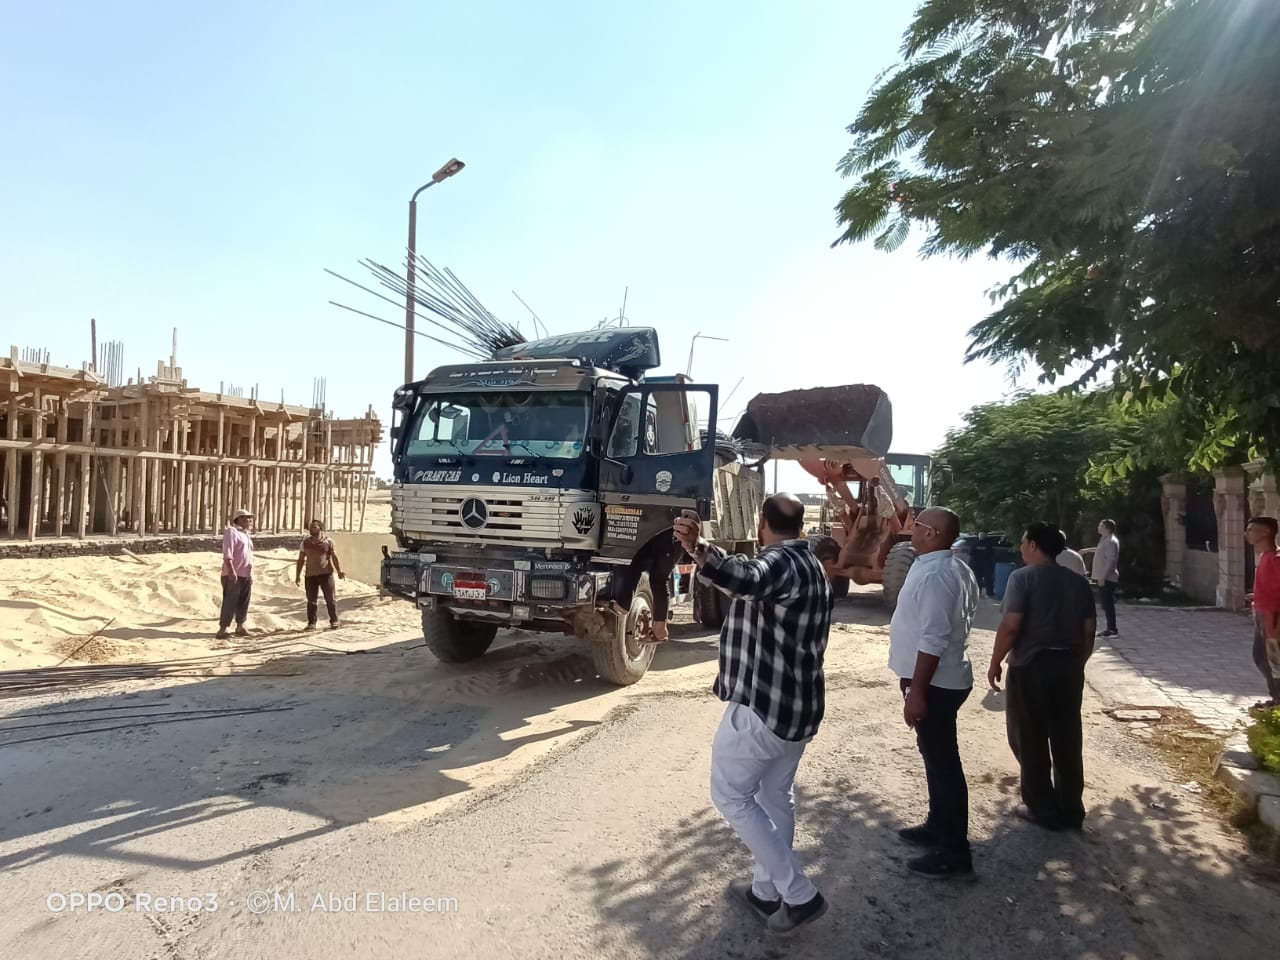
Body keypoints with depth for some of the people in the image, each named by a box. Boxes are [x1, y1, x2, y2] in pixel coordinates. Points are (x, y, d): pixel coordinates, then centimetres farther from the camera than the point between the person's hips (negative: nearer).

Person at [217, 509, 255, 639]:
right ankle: (222, 629, -4)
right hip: (233, 575, -8)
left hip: (246, 575, 8)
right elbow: (227, 553, -17)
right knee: (230, 602, -8)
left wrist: (251, 574, 21)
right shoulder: (231, 531, -7)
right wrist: (231, 570, -26)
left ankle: (240, 627, 19)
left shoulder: (246, 534, 19)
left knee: (243, 602, 10)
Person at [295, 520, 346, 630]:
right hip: (311, 575, 2)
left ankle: (334, 621, 7)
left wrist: (339, 571, -9)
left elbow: (334, 557, 3)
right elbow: (301, 560, 14)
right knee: (311, 600, 2)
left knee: (330, 599, -2)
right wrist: (298, 575, 8)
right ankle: (311, 623, 9)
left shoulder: (328, 541, 5)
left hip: (326, 574, -2)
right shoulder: (305, 543, 12)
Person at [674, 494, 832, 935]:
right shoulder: (812, 565, 9)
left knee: (731, 795, 5)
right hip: (801, 703, 10)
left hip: (763, 703, -10)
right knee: (776, 794, 20)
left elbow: (746, 579, -47)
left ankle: (800, 894, 7)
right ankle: (768, 890, 32)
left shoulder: (779, 563, -22)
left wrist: (701, 551, -65)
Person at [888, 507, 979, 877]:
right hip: (944, 678, 11)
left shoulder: (934, 575, -24)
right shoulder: (952, 568, 11)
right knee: (936, 755, 21)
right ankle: (938, 826, 36)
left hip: (934, 683, -11)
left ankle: (954, 852, 9)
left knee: (942, 761, -1)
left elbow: (933, 640, -27)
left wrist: (916, 691, -25)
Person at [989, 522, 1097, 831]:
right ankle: (1071, 810, 22)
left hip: (1031, 666, -6)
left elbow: (1011, 626, -17)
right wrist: (1077, 663, 20)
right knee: (1067, 740, 14)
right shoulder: (1078, 582, 8)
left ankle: (1043, 810, 12)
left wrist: (995, 663, -7)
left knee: (1030, 741, 6)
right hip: (1068, 665, 6)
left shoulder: (1023, 577, -10)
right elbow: (1089, 630, 9)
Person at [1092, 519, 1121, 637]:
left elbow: (1111, 560, -22)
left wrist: (1103, 577, -25)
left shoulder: (1111, 541, -14)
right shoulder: (1105, 540, 17)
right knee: (1106, 604, 14)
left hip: (1106, 579, -10)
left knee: (1108, 604, -9)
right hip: (1103, 578, 10)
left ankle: (1112, 630, -7)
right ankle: (1110, 628, 20)